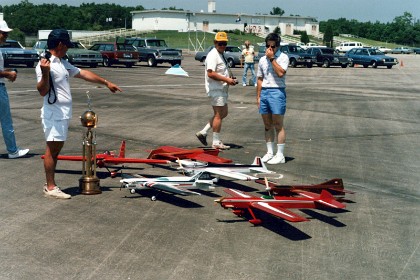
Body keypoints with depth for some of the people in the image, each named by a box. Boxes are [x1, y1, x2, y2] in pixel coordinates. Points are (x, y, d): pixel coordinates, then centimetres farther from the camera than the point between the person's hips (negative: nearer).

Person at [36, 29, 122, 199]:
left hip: (64, 113, 9)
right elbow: (42, 91, -18)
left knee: (57, 148, 11)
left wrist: (106, 83, 25)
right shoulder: (45, 64, -13)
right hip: (53, 113, -9)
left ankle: (50, 184, 17)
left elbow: (84, 74, 21)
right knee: (52, 148, -5)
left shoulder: (62, 63, 15)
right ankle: (50, 187, 1)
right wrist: (45, 73, -35)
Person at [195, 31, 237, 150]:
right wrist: (227, 79, -23)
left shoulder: (221, 55, 16)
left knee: (223, 113, 15)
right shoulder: (213, 55, -16)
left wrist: (231, 78, 9)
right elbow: (210, 73, -25)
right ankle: (216, 142, 4)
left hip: (222, 89, 10)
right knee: (218, 115, -4)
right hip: (215, 89, -10)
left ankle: (203, 132, 18)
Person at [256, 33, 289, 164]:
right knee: (267, 125, 11)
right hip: (264, 92, 6)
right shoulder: (262, 60, 14)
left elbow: (281, 73, -20)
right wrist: (258, 96, 14)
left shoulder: (283, 57, -3)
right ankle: (269, 152, 20)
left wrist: (272, 58, -15)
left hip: (277, 92, -6)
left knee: (278, 125, -5)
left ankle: (280, 155, 0)